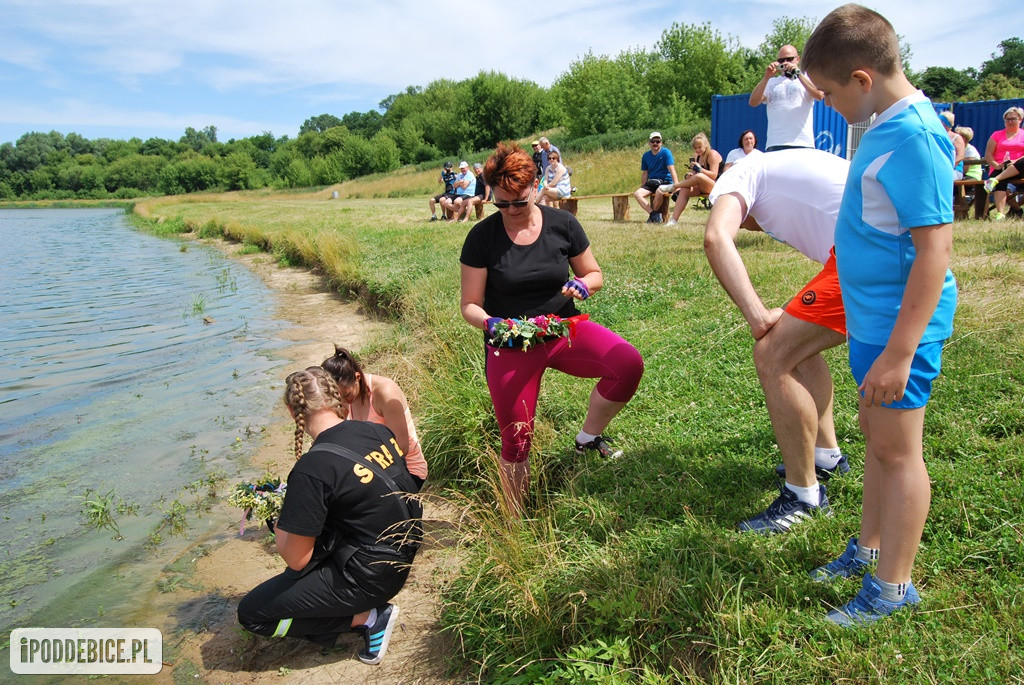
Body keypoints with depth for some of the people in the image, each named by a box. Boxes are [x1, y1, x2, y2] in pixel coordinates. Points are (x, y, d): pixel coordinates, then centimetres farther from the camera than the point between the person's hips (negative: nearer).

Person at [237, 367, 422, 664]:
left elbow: (296, 559, -17)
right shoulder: (378, 431, -4)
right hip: (400, 558, 8)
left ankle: (366, 618, 0)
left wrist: (279, 528, 5)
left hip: (368, 577, -8)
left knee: (251, 613, 4)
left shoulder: (313, 468, -25)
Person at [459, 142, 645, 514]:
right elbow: (470, 305, -3)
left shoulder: (562, 224, -2)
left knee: (629, 363, -25)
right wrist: (490, 324, -25)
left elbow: (595, 274, 10)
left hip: (563, 329, 2)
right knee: (516, 443, -1)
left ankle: (588, 438, 0)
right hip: (510, 344, -1)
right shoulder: (482, 236, -6)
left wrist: (581, 285, -14)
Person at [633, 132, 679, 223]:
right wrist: (642, 187, 13)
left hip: (665, 182, -5)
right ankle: (654, 214, -21)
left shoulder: (666, 152, -5)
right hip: (651, 183, 5)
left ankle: (654, 213, -14)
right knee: (637, 194, -22)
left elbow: (671, 169, -15)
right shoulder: (646, 156, 10)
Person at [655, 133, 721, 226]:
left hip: (716, 186, -7)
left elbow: (713, 175, -17)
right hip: (702, 187, 7)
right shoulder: (697, 156, 15)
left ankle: (672, 187, -19)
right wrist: (690, 175, -10)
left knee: (699, 176, -36)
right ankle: (674, 219, -31)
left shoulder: (712, 154, -8)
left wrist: (699, 169, -28)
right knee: (685, 189, -22)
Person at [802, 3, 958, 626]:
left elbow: (935, 250, -26)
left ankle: (893, 587, 19)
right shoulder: (890, 124, 8)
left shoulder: (913, 137, -22)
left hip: (900, 323, -9)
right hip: (874, 314, 9)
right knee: (876, 433, 19)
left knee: (897, 450, 3)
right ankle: (870, 548, 37)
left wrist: (899, 352, -26)